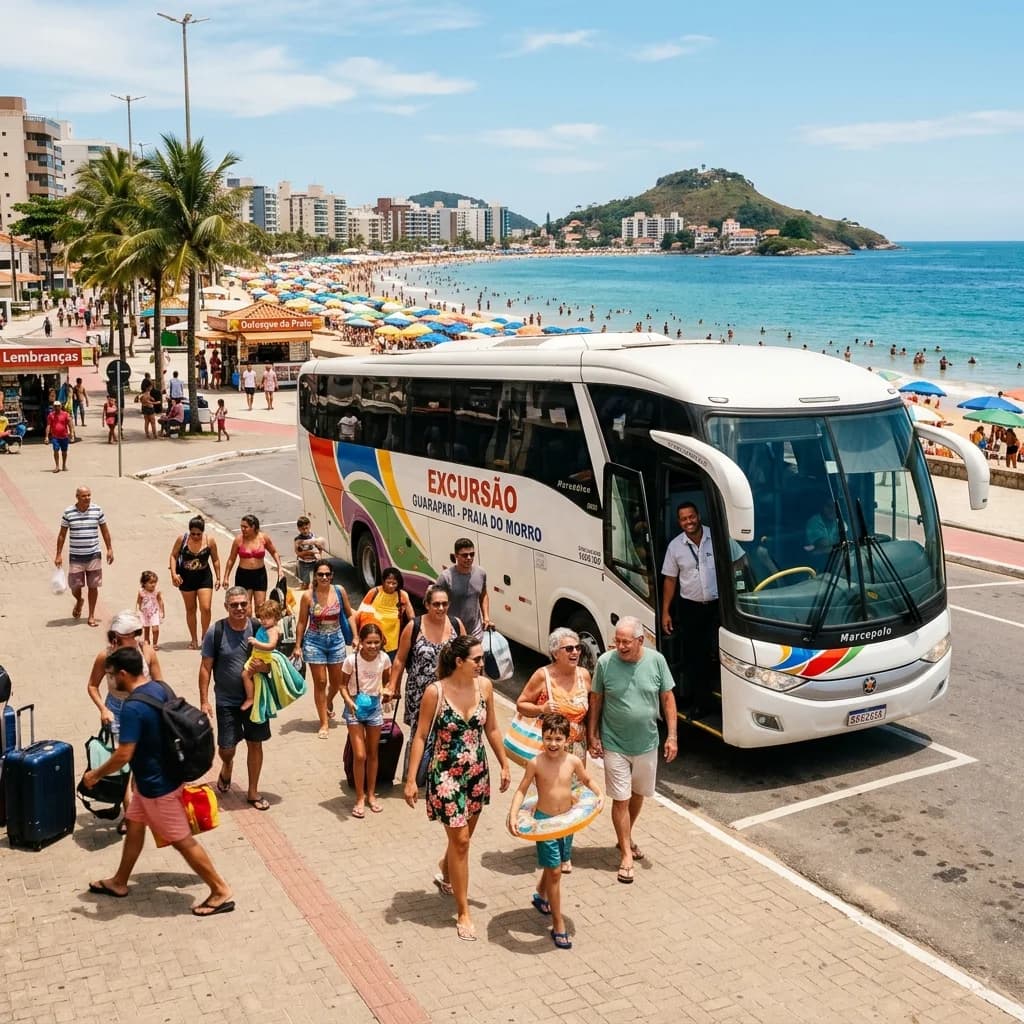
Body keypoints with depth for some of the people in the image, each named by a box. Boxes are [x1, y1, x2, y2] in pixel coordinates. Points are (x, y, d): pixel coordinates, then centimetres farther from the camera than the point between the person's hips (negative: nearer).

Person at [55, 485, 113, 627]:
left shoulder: (97, 510, -2)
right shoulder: (68, 512, -6)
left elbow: (105, 530, 7)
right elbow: (62, 534, 1)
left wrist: (110, 549, 4)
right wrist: (58, 555, 0)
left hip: (93, 555, 1)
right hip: (75, 556, -1)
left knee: (93, 586, 4)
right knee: (75, 585, 2)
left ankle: (92, 616, 16)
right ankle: (79, 601, 37)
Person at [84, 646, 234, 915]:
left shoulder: (132, 708, -28)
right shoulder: (159, 688, -1)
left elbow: (123, 755, -27)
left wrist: (95, 774, -12)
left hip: (157, 785, -10)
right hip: (155, 777, 10)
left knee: (182, 840, 1)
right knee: (134, 825, 24)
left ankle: (221, 892, 10)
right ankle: (119, 882, 41)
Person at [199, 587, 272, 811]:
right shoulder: (215, 632, -11)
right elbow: (206, 668, -6)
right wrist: (204, 701, -8)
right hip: (227, 700, -2)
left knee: (255, 744, 8)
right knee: (226, 748, 2)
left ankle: (252, 792, 25)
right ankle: (227, 766, 40)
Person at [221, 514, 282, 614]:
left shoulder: (263, 538, -5)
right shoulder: (238, 540, -8)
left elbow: (274, 552, 12)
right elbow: (231, 560, 3)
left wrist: (279, 567, -1)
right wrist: (225, 577, 5)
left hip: (260, 574, 1)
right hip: (243, 575, -1)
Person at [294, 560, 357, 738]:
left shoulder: (340, 591, -7)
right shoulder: (308, 596, -12)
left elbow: (349, 615, 5)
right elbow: (302, 622, -3)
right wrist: (298, 646, -3)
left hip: (336, 641, 2)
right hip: (315, 642, -2)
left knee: (336, 681, 15)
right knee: (320, 682, 0)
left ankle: (329, 702, 49)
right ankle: (324, 723, 11)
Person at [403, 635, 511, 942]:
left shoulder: (485, 686, -6)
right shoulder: (436, 692, -19)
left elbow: (491, 729, 7)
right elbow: (420, 736, -11)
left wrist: (504, 765, 11)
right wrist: (411, 780, -12)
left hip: (477, 772, 5)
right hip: (446, 774, -5)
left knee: (462, 836, 21)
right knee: (460, 841, -1)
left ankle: (445, 876, 51)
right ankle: (463, 913, 12)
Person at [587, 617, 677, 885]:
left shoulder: (656, 660, -10)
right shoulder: (605, 662, -14)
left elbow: (668, 698, -1)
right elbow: (596, 700, -3)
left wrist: (672, 736, -4)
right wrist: (593, 736, -3)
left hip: (646, 743, 2)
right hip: (615, 745, -2)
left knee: (637, 795, 19)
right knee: (621, 800, 1)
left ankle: (627, 838, 42)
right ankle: (626, 854, 15)